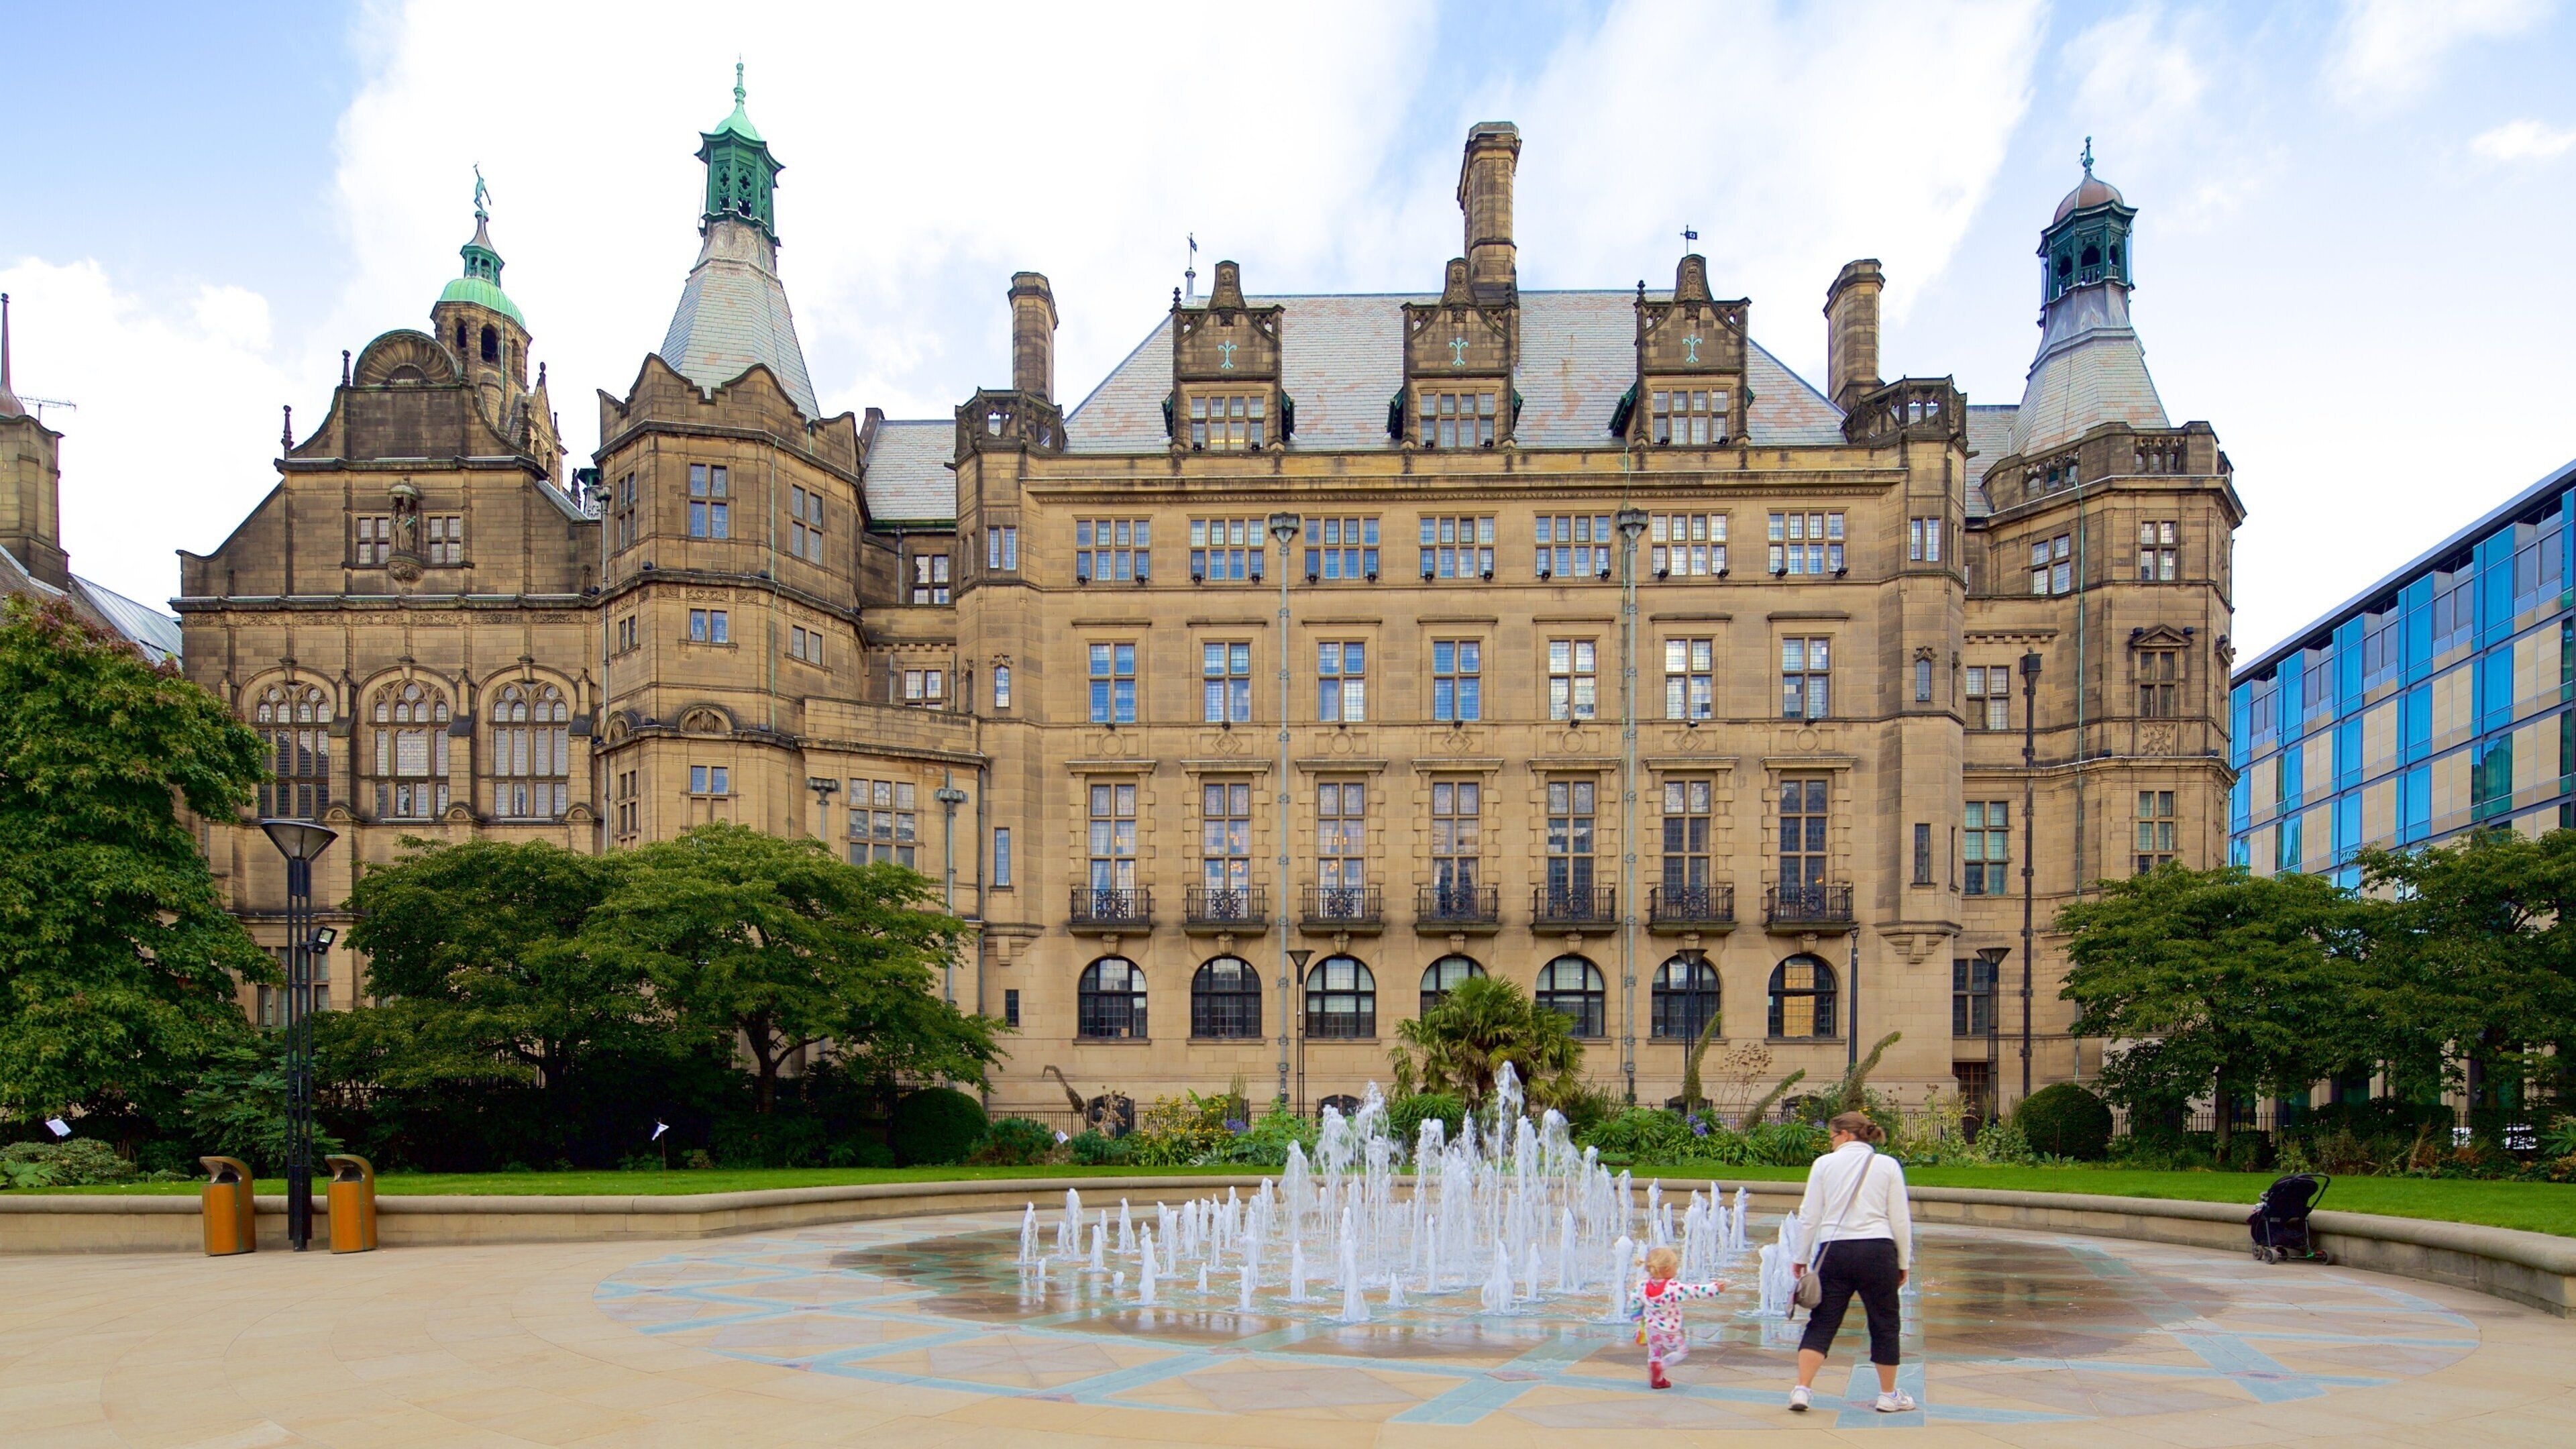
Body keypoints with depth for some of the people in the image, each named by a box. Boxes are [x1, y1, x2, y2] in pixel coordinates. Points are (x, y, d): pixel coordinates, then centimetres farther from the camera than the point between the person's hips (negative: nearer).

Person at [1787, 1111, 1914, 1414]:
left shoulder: (1825, 1163, 4)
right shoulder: (1888, 1165, 5)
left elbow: (1809, 1216, 4)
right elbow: (1900, 1219, 4)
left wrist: (1802, 1257, 12)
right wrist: (1904, 1262, 13)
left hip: (1833, 1252, 0)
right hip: (1878, 1252, 0)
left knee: (1822, 1323, 6)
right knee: (1885, 1324, 14)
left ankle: (1802, 1389, -2)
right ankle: (1889, 1396, 24)